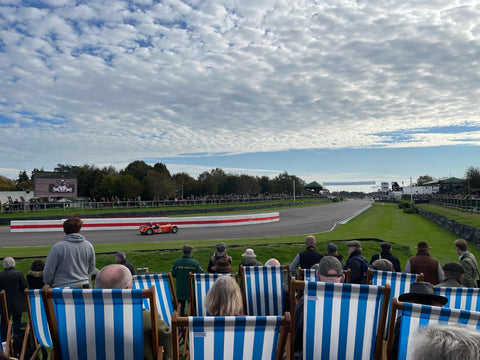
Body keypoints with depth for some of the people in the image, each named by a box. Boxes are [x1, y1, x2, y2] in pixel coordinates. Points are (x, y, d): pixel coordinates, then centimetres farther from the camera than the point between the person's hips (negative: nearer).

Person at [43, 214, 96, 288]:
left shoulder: (58, 247, -11)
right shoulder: (88, 245, 1)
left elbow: (48, 271, -5)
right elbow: (91, 268, 12)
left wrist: (48, 284, 14)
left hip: (62, 288, -3)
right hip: (83, 287, 4)